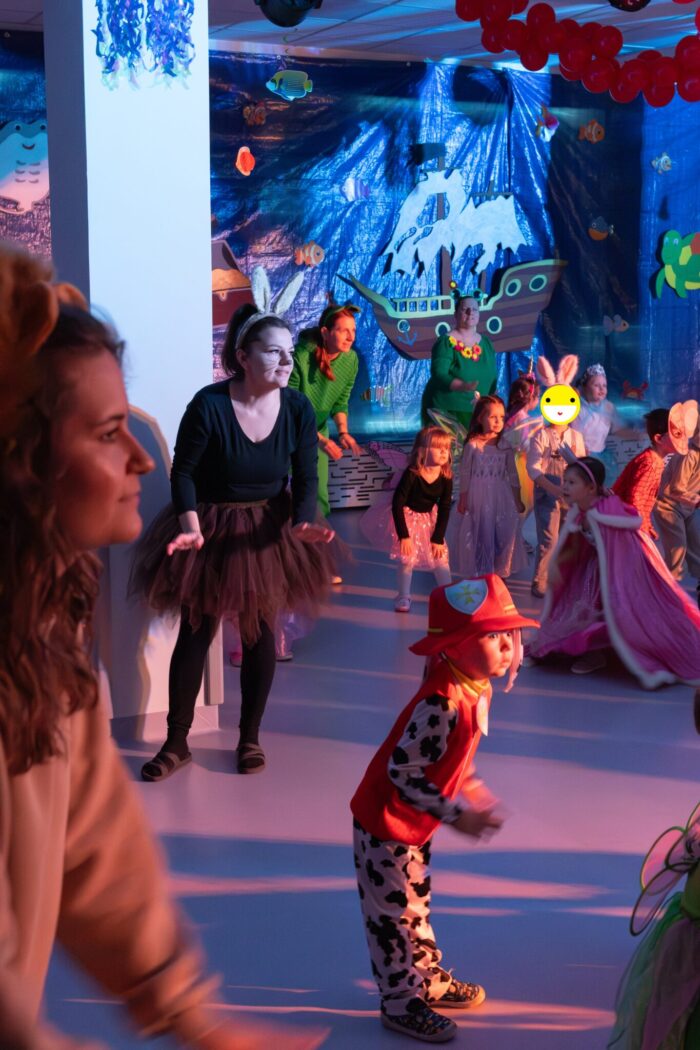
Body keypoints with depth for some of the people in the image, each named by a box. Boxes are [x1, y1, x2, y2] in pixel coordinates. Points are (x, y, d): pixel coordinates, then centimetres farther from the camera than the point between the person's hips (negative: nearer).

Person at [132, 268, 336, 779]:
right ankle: (177, 742, 18)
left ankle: (250, 737, 26)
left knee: (260, 632, 9)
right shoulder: (209, 405, -21)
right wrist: (190, 523, -24)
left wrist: (303, 522, -24)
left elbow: (306, 479, -6)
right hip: (211, 530, -2)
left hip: (269, 532, 3)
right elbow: (183, 470, -10)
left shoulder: (298, 407, -11)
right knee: (195, 635, 5)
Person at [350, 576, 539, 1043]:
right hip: (385, 823, -9)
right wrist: (456, 814, -28)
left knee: (416, 902, 25)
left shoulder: (476, 692, -3)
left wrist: (476, 795, 9)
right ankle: (401, 1002, 20)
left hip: (414, 824, 10)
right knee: (393, 913, 6)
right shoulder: (441, 703, -33)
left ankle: (428, 978, 41)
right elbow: (403, 771, -31)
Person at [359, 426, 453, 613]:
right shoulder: (411, 474, -28)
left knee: (441, 557, 2)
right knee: (408, 559, -8)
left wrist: (438, 538, -8)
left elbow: (444, 509, -7)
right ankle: (403, 598, 12)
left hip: (428, 518, 4)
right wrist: (404, 535, -23)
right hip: (406, 517, -4)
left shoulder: (445, 478, -16)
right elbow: (397, 504, -23)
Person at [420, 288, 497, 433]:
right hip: (446, 412, -6)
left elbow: (492, 378, 17)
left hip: (477, 413, 6)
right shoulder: (446, 342, -9)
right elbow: (439, 375, -21)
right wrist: (462, 386, -37)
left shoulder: (486, 343, 10)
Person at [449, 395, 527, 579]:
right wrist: (463, 500, -1)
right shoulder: (472, 445, -8)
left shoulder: (505, 446, -1)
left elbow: (513, 475, 6)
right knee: (479, 534, 5)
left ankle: (499, 573, 19)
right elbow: (465, 474, -2)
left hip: (501, 498, 2)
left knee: (502, 535, 4)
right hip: (478, 497, -2)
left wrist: (517, 500, 7)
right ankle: (478, 575, 17)